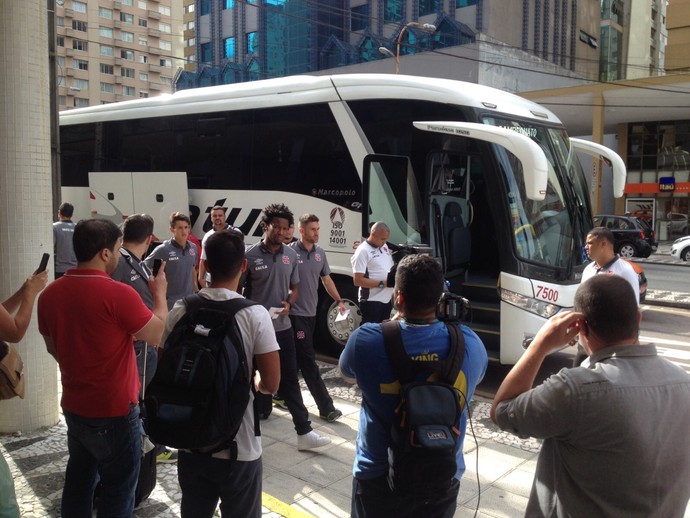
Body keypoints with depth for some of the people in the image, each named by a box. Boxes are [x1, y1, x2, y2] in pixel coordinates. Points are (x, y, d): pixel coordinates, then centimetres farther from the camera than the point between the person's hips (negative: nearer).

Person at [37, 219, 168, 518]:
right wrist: (160, 294, 2)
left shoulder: (49, 294, -3)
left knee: (79, 478, 23)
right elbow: (158, 335, -12)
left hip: (73, 406, 7)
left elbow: (53, 348, 11)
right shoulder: (119, 294, -25)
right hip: (114, 412, -6)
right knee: (118, 489, 10)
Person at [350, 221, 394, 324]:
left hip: (387, 300, 8)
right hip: (371, 302, -8)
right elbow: (358, 280, -19)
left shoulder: (384, 247, 12)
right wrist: (382, 284, -20)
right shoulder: (363, 251, -13)